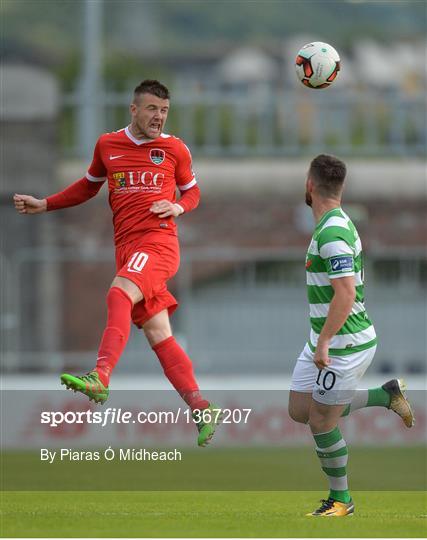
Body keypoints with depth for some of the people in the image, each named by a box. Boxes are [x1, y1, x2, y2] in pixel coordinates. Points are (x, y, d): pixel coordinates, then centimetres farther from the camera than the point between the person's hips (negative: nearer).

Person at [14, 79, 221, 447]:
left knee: (119, 294, -31)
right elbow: (89, 187, 29)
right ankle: (201, 409, 6)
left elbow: (192, 192, 19)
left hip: (158, 241, -5)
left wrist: (178, 207, -3)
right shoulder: (107, 145, 13)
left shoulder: (175, 149, 6)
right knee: (158, 334, 1)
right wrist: (44, 205, 21)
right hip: (127, 247, 5)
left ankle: (101, 377, -46)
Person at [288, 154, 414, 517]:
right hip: (323, 340, 10)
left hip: (345, 344, -10)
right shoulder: (338, 224, 10)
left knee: (322, 422, -1)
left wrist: (324, 343, -29)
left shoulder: (332, 233, -22)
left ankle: (340, 500, 15)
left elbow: (346, 293, -29)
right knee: (300, 410, 13)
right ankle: (387, 395, 21)